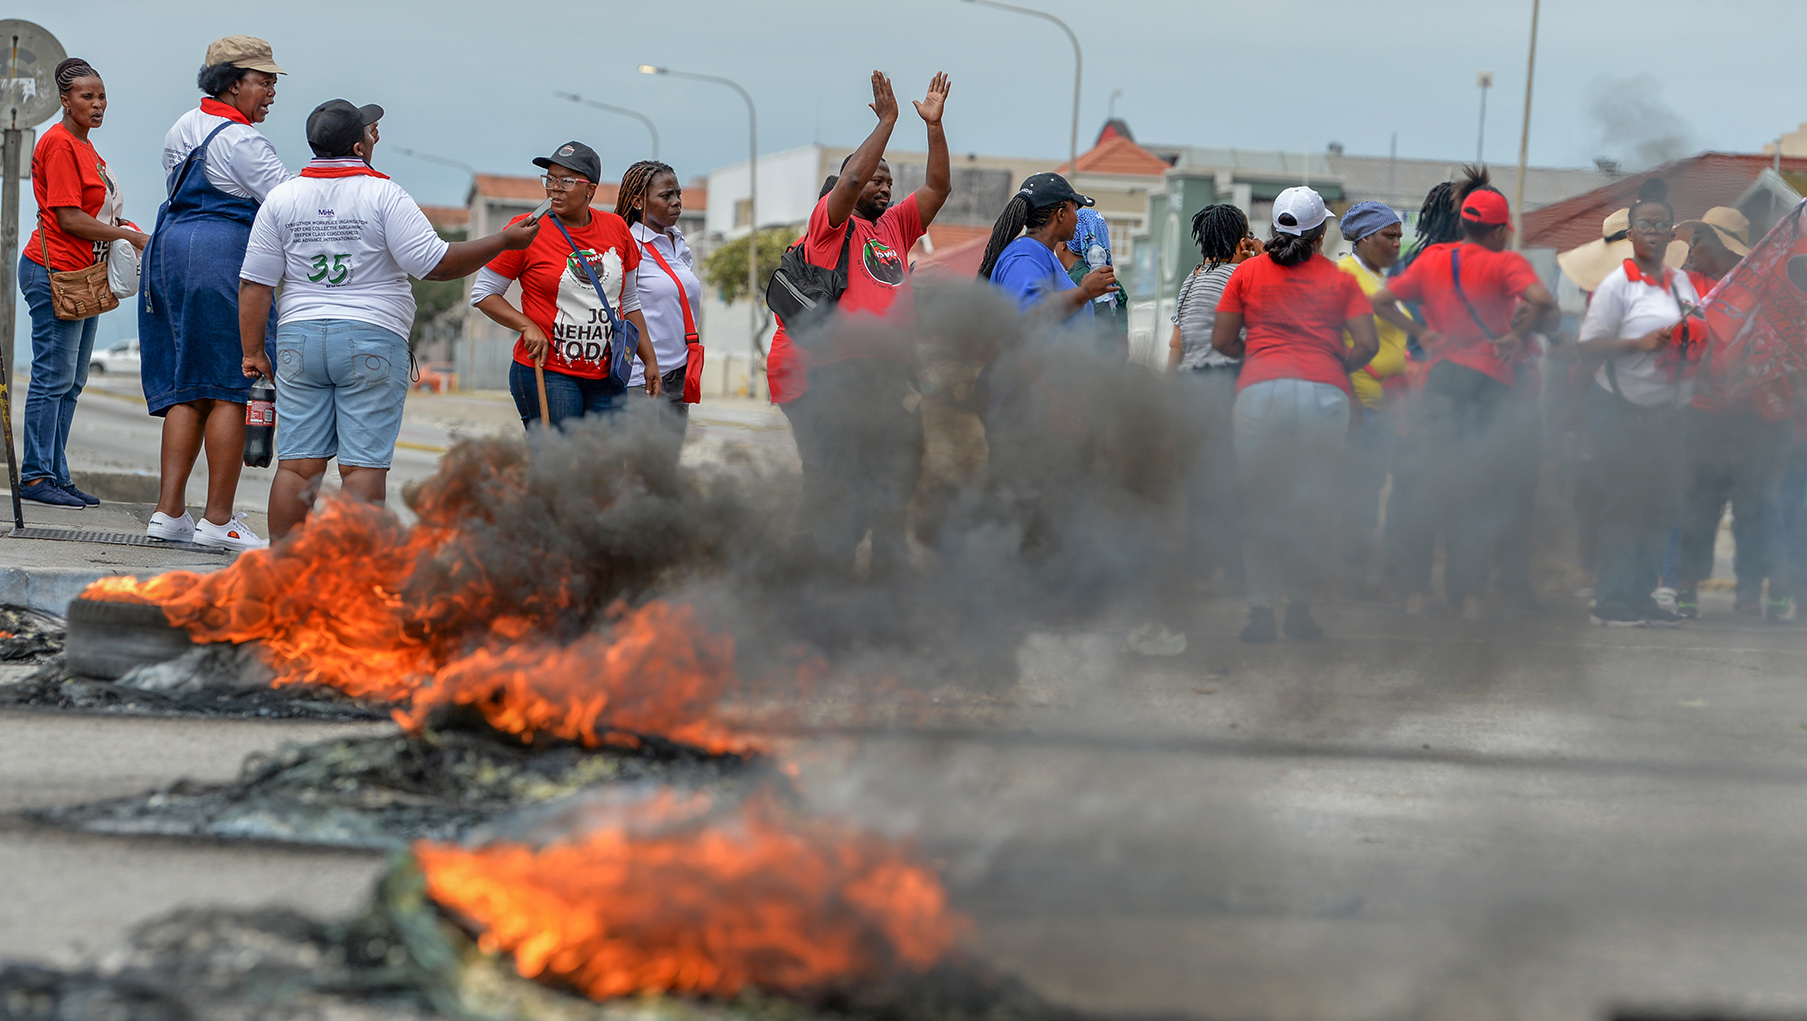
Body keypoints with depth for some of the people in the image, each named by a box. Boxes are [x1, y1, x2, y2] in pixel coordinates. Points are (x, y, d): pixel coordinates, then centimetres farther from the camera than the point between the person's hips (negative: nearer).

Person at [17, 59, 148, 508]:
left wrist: (120, 229, 6)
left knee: (71, 382, 9)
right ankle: (36, 476, -5)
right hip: (54, 270, -10)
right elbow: (69, 220, -17)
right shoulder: (59, 144, -12)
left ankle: (56, 475, 12)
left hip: (83, 274, 10)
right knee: (53, 377, -8)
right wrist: (128, 235, -11)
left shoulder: (84, 148, 17)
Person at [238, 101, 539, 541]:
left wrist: (253, 351, 12)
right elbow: (436, 264, -11)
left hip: (299, 339, 4)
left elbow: (255, 284, 5)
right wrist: (504, 241, -1)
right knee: (364, 466, -3)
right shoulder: (383, 195, -7)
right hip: (372, 340, -4)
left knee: (297, 464, 5)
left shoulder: (281, 199, 6)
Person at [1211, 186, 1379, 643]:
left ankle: (1262, 610, -1)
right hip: (1324, 395, 0)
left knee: (1260, 504, 4)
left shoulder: (1248, 272, 12)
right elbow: (1367, 344, 3)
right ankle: (1301, 608, 8)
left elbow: (1222, 340, 12)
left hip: (1261, 390, 0)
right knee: (1312, 503, 6)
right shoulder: (1340, 280, 11)